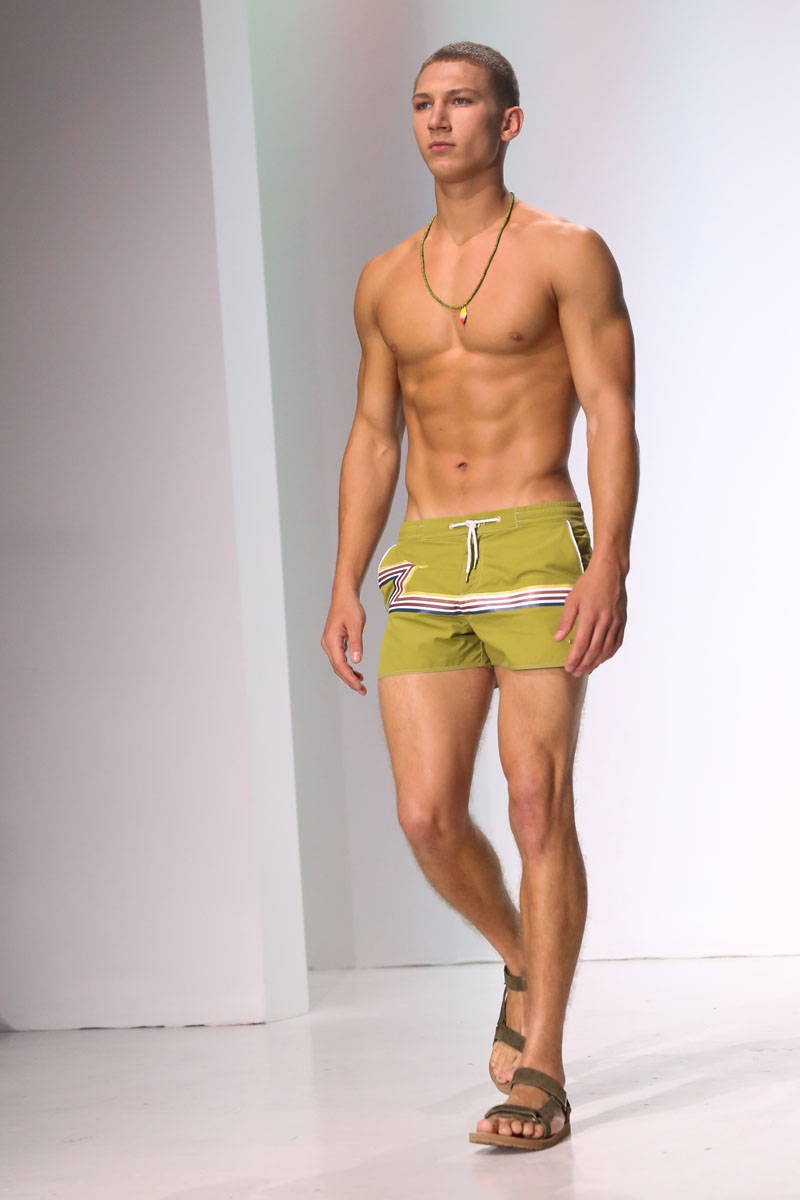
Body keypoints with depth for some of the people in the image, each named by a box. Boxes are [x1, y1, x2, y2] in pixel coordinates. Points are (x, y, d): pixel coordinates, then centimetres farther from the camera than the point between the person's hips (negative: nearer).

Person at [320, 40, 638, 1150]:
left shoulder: (566, 255, 0)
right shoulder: (385, 281, 14)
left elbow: (612, 418, -6)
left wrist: (610, 568, -17)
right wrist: (346, 585, 10)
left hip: (537, 548, -4)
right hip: (425, 561, 4)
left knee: (537, 805, -6)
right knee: (427, 814, -3)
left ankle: (540, 1071, 0)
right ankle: (523, 964, 27)